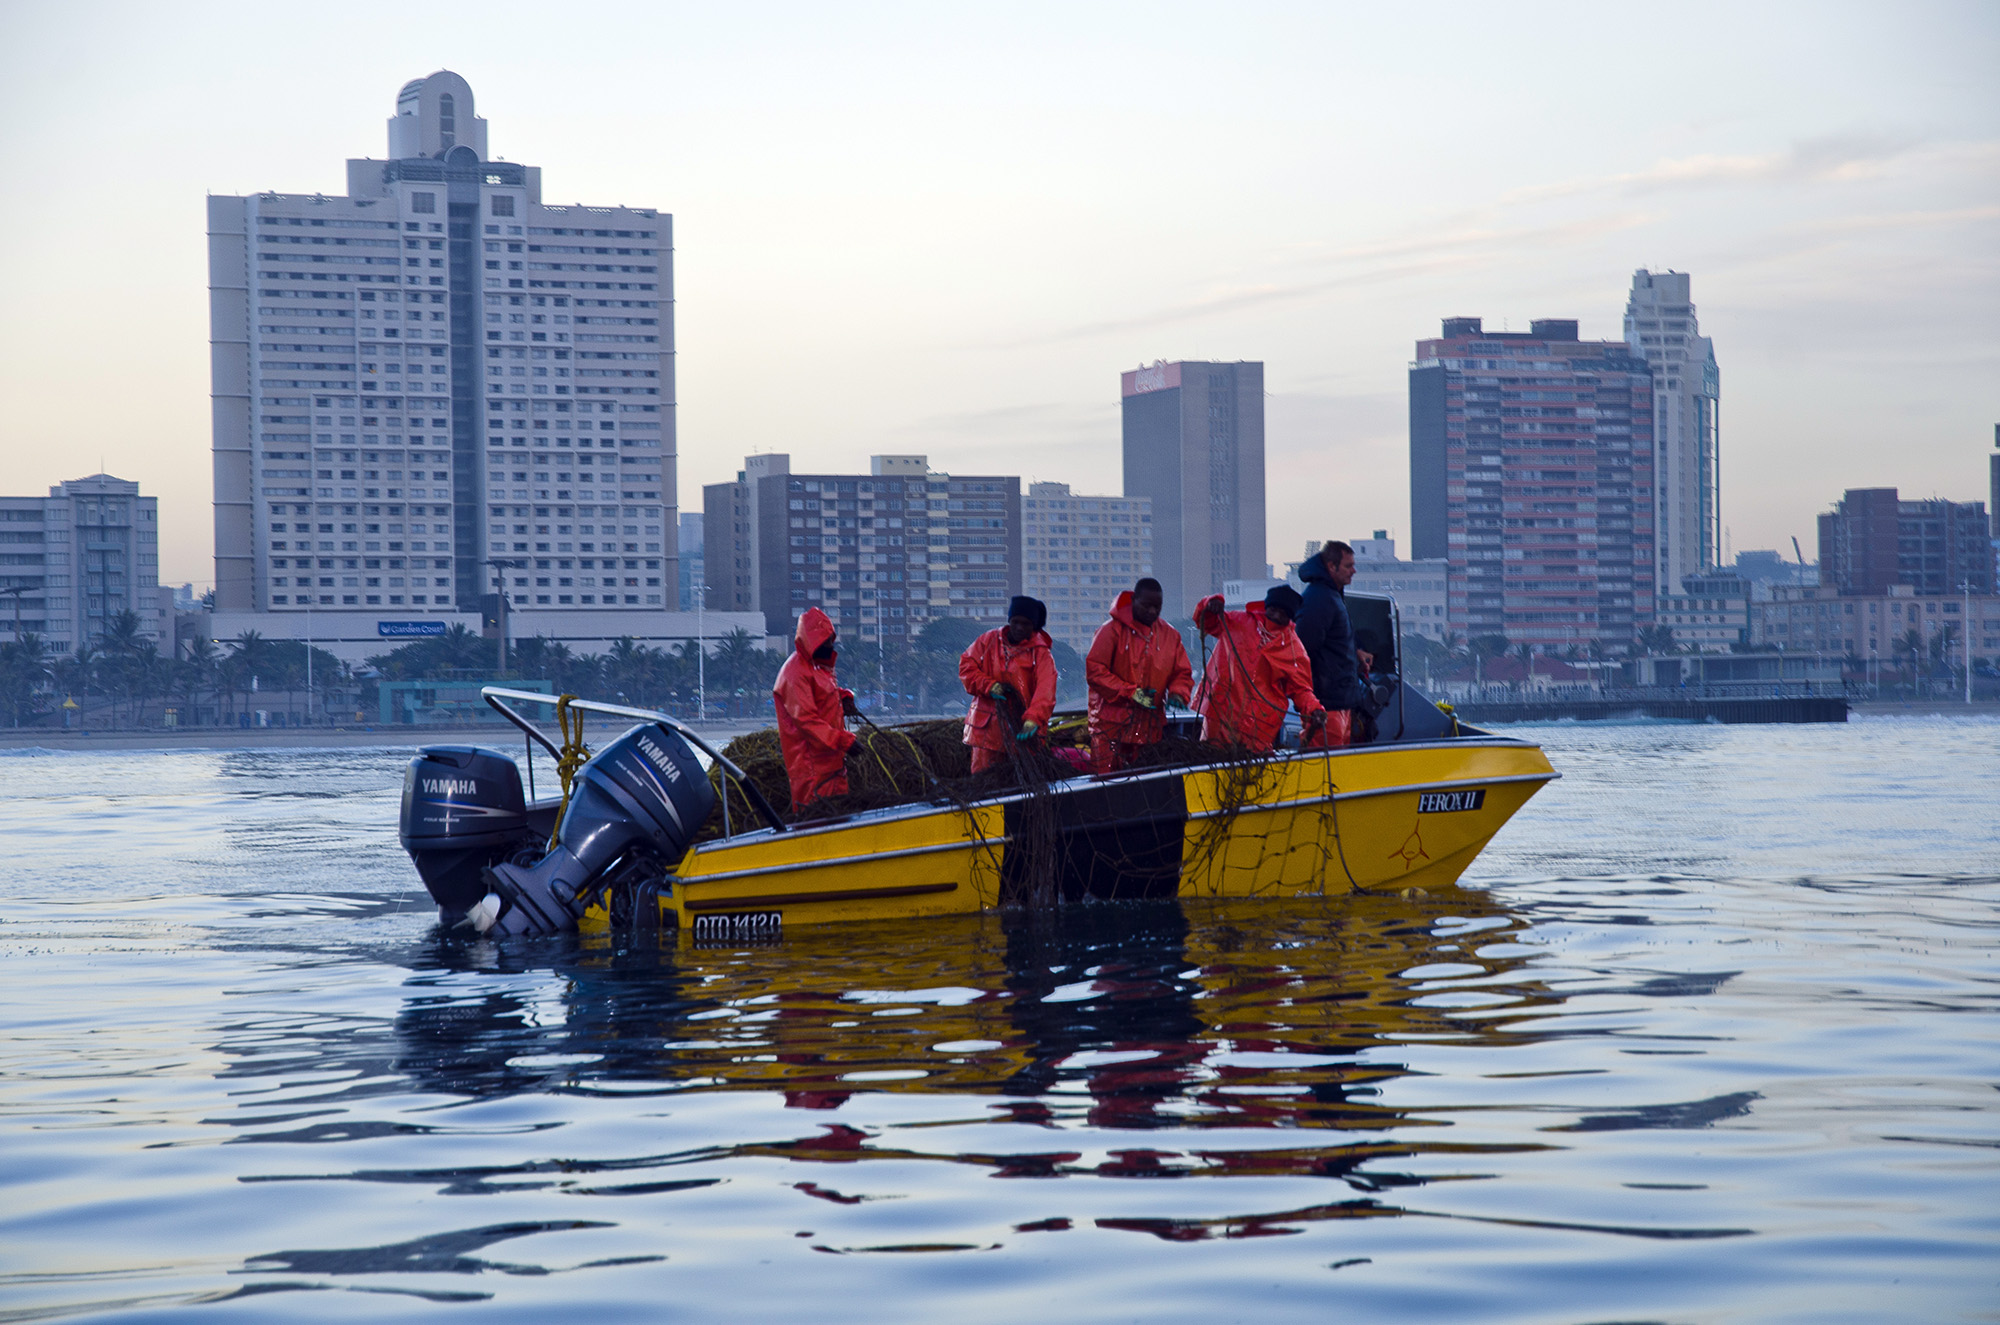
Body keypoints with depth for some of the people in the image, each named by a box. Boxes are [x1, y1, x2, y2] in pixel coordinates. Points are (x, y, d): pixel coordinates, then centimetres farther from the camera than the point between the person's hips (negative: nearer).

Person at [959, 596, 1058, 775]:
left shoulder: (1041, 653, -1)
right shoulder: (989, 641, 9)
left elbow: (1045, 691, -15)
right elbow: (966, 666, 8)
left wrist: (1033, 720, -31)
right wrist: (989, 686, -9)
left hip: (1021, 729, -2)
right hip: (988, 726, 2)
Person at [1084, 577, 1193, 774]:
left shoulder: (1170, 635, 11)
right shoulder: (1112, 630, -5)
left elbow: (1182, 673, 16)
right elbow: (1094, 671, -9)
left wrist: (1178, 694, -8)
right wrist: (1131, 693, -15)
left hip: (1151, 728, 5)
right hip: (1112, 726, -5)